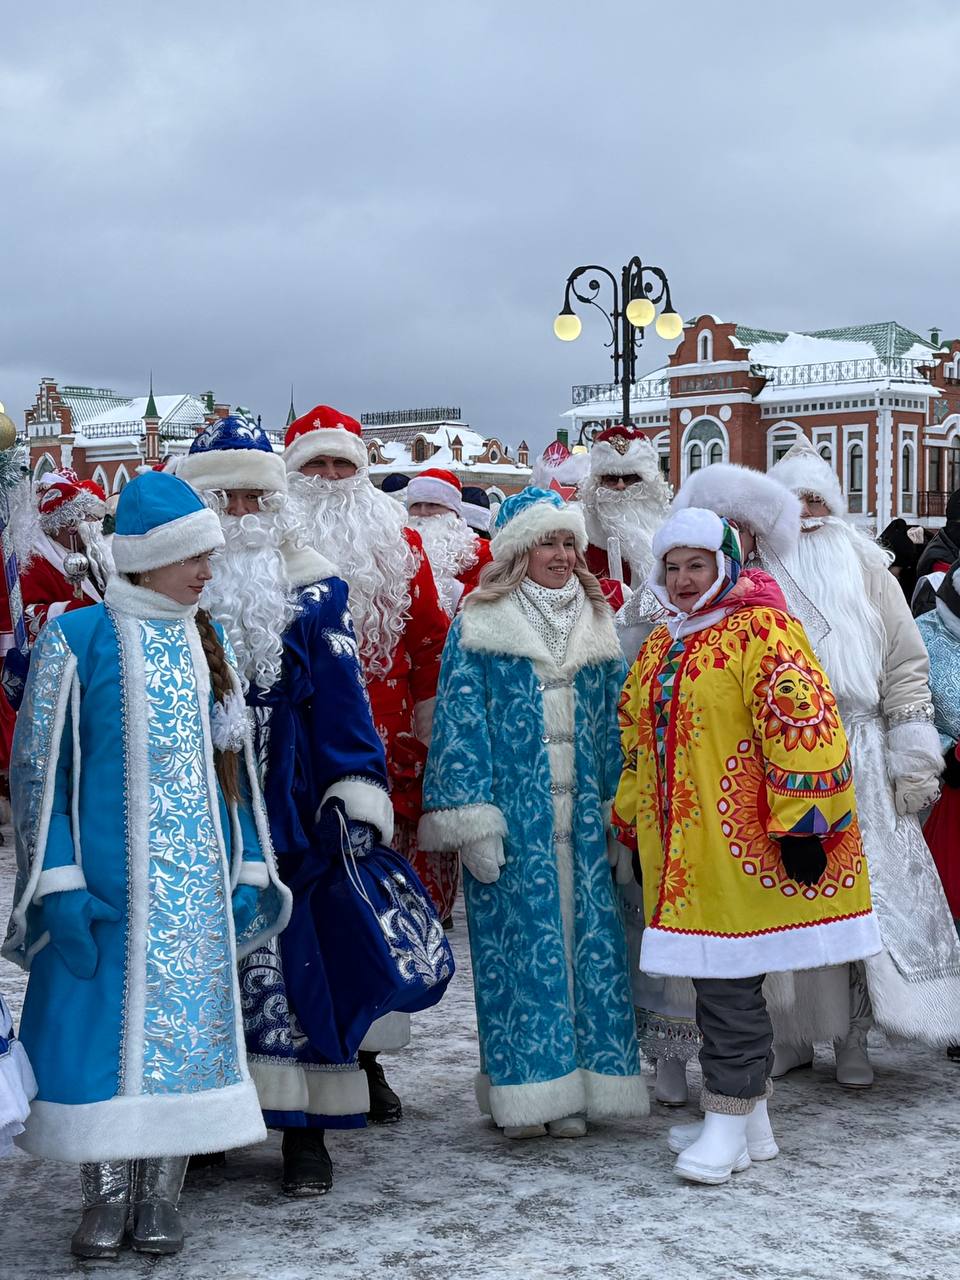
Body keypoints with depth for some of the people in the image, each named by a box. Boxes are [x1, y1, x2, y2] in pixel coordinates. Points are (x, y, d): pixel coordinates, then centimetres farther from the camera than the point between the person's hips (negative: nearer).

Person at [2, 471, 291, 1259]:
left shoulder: (205, 645, 10)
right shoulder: (77, 639, -5)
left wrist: (247, 870, 8)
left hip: (195, 885, 5)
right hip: (104, 883, -4)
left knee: (185, 1023, 5)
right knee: (100, 1023, -2)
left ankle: (159, 1197, 16)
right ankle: (106, 1197, 13)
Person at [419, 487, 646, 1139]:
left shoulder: (596, 622, 13)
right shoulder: (480, 625, -2)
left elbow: (616, 719, 14)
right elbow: (461, 721, -6)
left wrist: (619, 803, 7)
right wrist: (472, 815, -12)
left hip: (583, 813, 4)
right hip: (515, 814, -4)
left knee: (587, 940, 5)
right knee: (520, 941, -1)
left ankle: (577, 1087, 15)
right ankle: (525, 1090, 9)